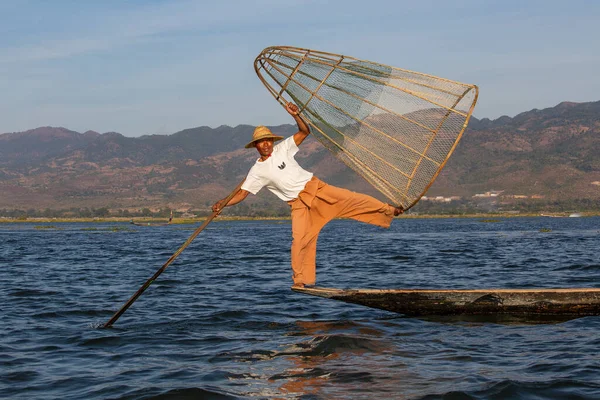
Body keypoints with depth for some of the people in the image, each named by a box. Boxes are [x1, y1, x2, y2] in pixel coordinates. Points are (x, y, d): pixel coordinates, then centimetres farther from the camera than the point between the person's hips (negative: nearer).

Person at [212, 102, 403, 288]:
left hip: (315, 187, 1)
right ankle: (300, 280, -1)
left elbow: (305, 132, -1)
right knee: (299, 239, -13)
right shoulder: (257, 171, -1)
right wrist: (223, 203, -18)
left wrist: (296, 115, -19)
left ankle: (388, 210, 5)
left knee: (351, 199, -8)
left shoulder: (282, 149, 1)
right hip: (299, 203, -1)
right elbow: (242, 193, -3)